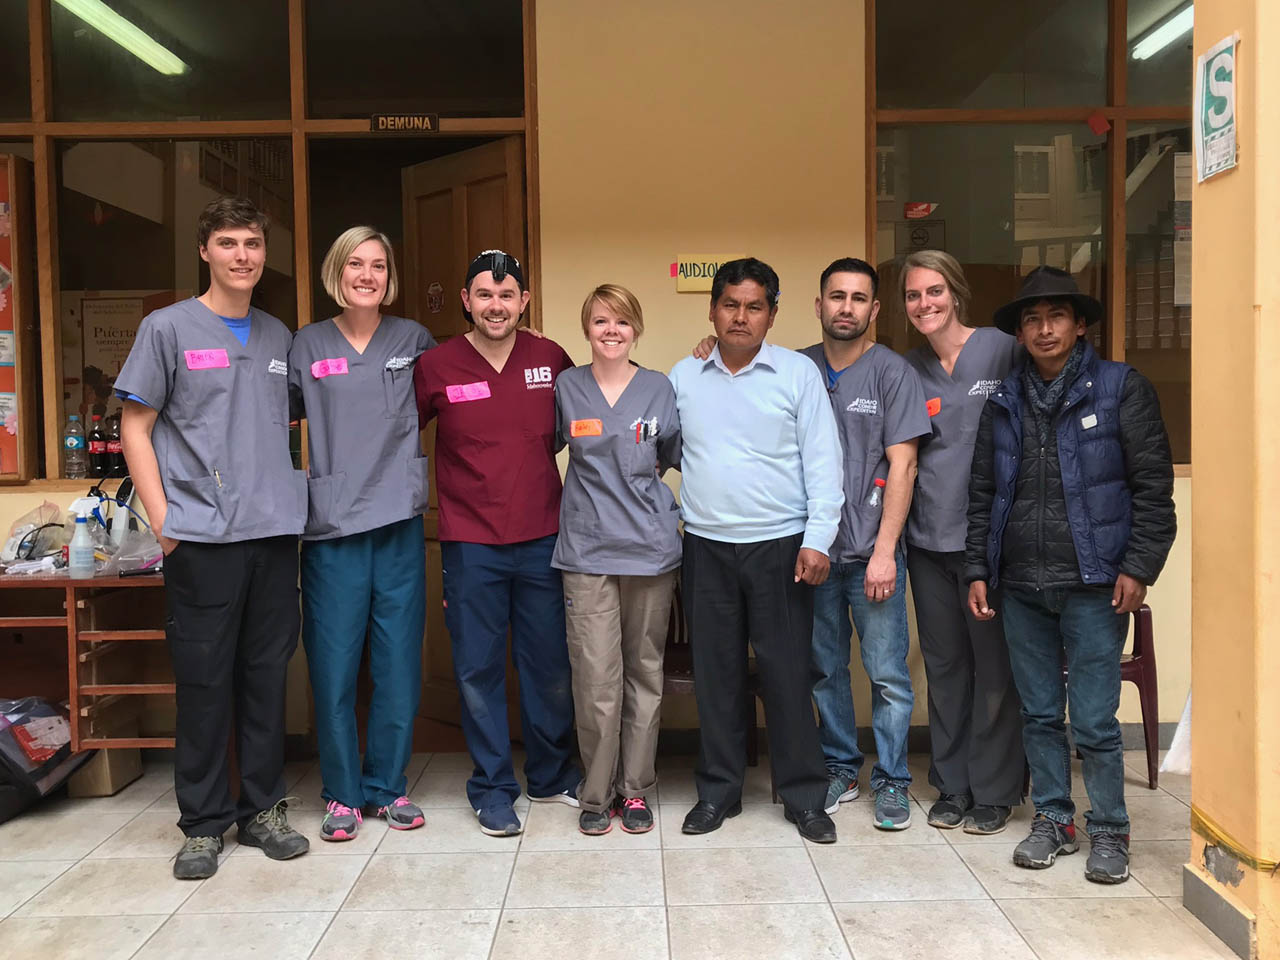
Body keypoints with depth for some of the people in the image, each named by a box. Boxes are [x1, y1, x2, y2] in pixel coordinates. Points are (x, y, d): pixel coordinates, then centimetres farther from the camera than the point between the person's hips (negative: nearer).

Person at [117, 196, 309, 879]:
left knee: (267, 674, 9)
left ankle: (261, 808, 23)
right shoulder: (168, 328, 1)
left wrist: (296, 500, 9)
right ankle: (203, 822, 17)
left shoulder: (279, 336, 13)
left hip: (276, 532, 4)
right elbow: (136, 427, 0)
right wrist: (162, 518, -8)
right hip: (202, 539, -4)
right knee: (204, 680, 3)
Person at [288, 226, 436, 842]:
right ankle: (342, 794, 17)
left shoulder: (413, 340, 8)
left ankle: (388, 786, 21)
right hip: (332, 525, -1)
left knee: (398, 660, 6)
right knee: (334, 664, 1)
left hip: (399, 521, 1)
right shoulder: (308, 345, 6)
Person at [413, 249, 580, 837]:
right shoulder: (435, 367, -3)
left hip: (543, 539, 2)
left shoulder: (552, 360, 2)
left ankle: (552, 776, 30)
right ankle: (492, 788, 22)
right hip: (470, 545, -1)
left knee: (552, 665, 10)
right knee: (478, 670, 6)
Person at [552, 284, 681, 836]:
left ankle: (635, 789, 21)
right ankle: (596, 793, 12)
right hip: (587, 551, -1)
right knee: (596, 679, -5)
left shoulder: (660, 389, 6)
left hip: (650, 548, 1)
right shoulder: (567, 387, 5)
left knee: (644, 672, 8)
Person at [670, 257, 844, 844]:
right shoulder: (683, 377, 7)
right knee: (715, 671, 9)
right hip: (706, 547, 2)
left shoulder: (798, 373, 0)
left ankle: (803, 795, 17)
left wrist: (817, 539, -9)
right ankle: (718, 790, 22)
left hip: (780, 546, -2)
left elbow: (822, 461, -2)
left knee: (787, 672, 2)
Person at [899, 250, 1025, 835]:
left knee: (994, 665, 4)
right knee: (944, 665, 12)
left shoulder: (1001, 349, -5)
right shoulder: (908, 370, 9)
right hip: (929, 538, 4)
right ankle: (951, 787, 26)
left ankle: (994, 792, 20)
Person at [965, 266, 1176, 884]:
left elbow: (1152, 485, -3)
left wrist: (1138, 567, -10)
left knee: (1094, 721, 0)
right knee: (1039, 714, 12)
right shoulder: (1004, 402, 11)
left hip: (1093, 584, -4)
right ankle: (1053, 819, 26)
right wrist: (978, 570, 7)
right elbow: (982, 493, 13)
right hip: (1021, 585, 4)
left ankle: (1108, 831, 17)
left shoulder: (1121, 388, 0)